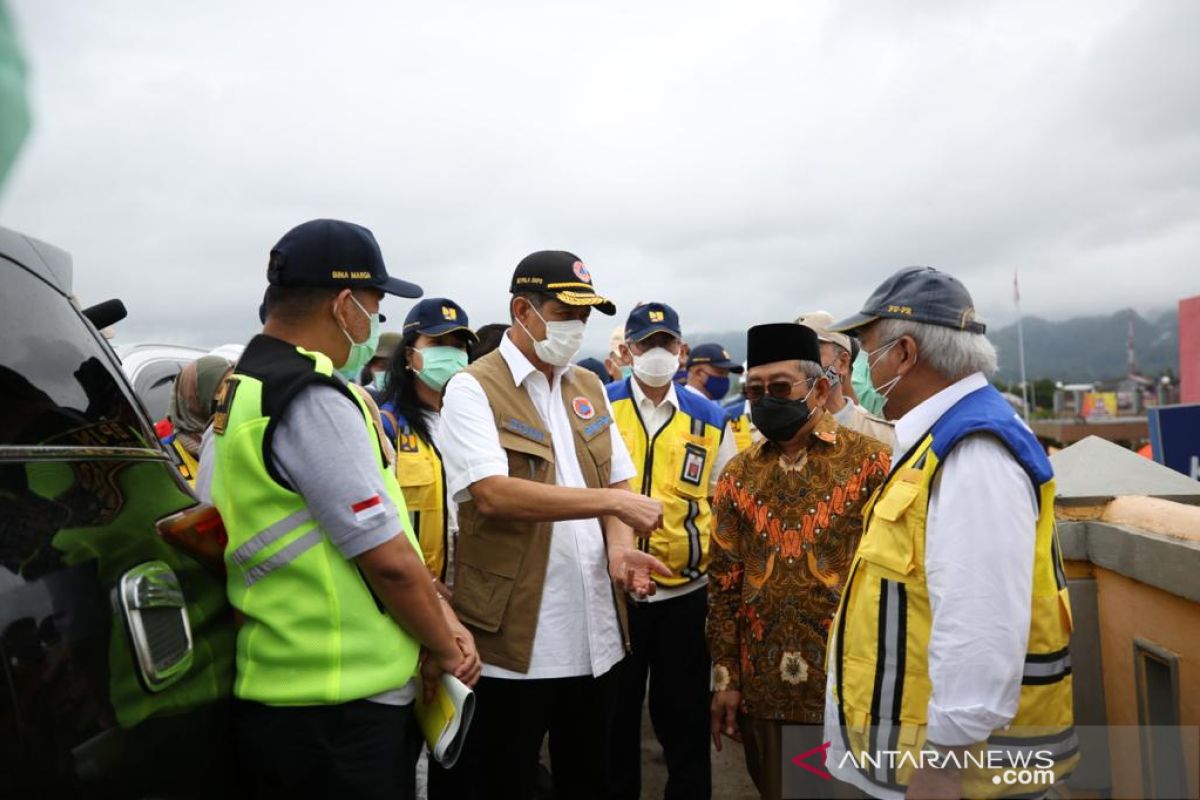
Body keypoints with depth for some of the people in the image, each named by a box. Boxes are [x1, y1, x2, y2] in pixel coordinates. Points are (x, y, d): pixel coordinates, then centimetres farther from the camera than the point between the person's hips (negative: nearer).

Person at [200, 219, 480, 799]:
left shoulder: (243, 390, 11)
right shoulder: (314, 399, -21)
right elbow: (389, 559, -20)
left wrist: (440, 622, 7)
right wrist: (445, 649, -3)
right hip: (340, 711, -9)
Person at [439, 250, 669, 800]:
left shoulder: (590, 389, 12)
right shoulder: (473, 389, -9)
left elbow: (616, 481, 12)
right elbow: (492, 493, -23)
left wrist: (618, 549, -9)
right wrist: (611, 501, -22)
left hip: (594, 636, 6)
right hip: (514, 638, -6)